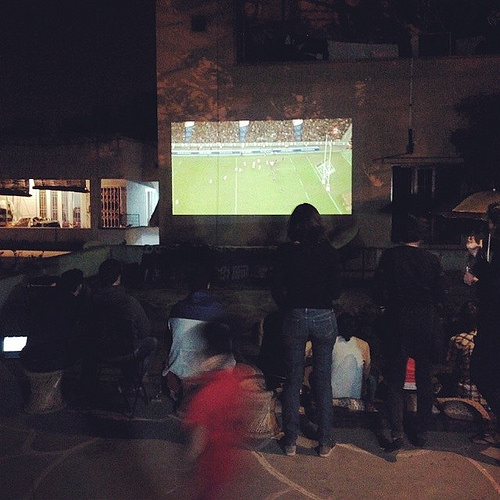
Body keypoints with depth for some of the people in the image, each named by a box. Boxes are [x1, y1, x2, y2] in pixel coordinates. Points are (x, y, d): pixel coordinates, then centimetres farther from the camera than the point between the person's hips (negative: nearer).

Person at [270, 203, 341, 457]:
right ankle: (324, 441, 20)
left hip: (294, 317, 0)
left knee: (293, 379, 10)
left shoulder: (285, 251, -5)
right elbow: (336, 291, 0)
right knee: (323, 380, 11)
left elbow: (276, 288, -4)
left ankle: (290, 440, 20)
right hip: (324, 317, 1)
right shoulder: (329, 251, -2)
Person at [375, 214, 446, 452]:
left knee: (395, 381, 5)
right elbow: (440, 296, 2)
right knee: (425, 380, 14)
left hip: (397, 322, -2)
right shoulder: (432, 260, 1)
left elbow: (380, 290, -8)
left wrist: (384, 308, 9)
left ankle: (396, 434, 2)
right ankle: (422, 432, 23)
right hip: (427, 323, 3)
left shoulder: (389, 256, -6)